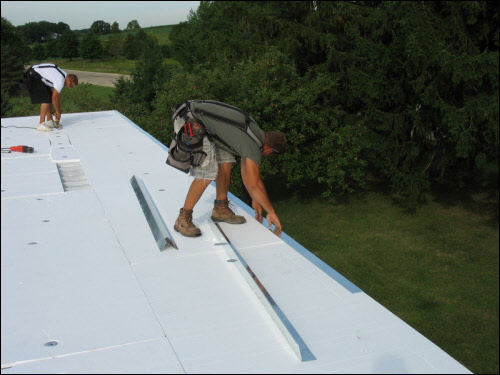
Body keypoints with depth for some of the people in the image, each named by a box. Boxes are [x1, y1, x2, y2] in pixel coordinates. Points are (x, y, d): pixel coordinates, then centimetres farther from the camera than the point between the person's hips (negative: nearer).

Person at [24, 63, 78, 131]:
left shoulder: (64, 76, 10)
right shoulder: (60, 80, -21)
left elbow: (58, 95, 15)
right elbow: (54, 98, -17)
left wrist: (58, 111, 16)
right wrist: (58, 112, -5)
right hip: (33, 76, -11)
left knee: (49, 98, 10)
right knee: (45, 100, -14)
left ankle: (49, 121, 15)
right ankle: (41, 125, -14)